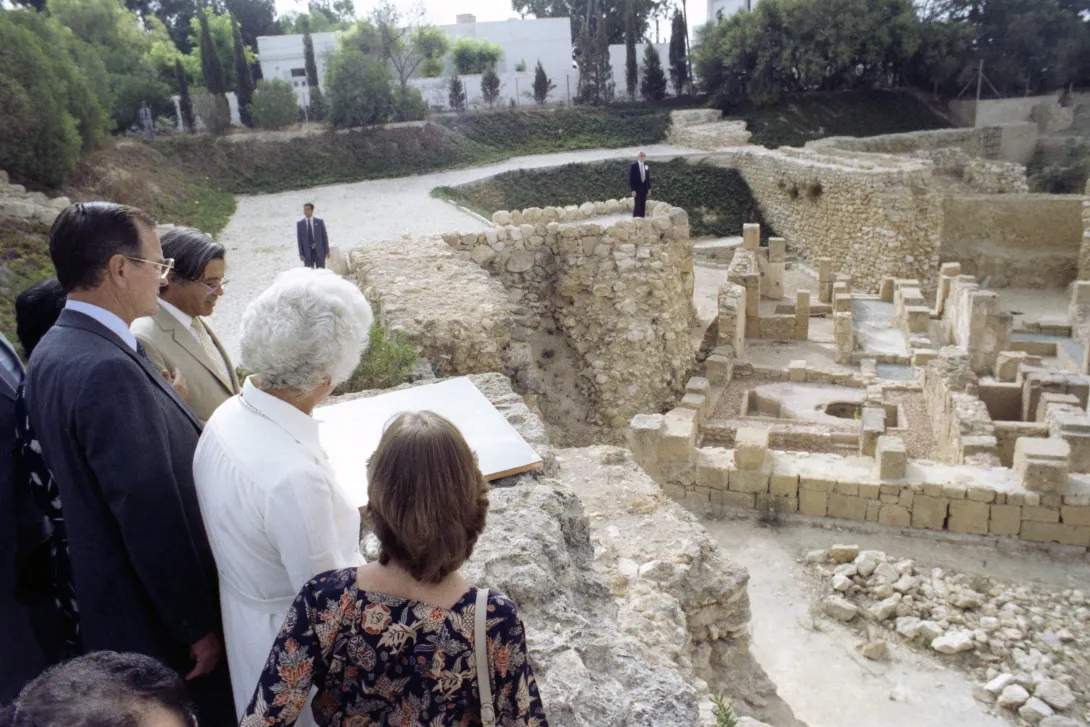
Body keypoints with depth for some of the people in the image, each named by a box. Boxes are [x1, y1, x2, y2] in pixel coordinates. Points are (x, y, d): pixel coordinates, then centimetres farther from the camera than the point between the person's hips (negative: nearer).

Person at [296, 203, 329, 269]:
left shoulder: (319, 222, 4)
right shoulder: (299, 224, 5)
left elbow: (325, 237, 4)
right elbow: (299, 239, 4)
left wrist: (327, 251, -1)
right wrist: (301, 254, -3)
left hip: (319, 251, 0)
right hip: (307, 252, 0)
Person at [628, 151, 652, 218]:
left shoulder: (646, 165, 6)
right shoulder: (633, 165, -10)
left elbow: (648, 177, 12)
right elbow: (631, 178, -10)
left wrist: (649, 188, 7)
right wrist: (633, 190, -15)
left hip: (644, 188, 5)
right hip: (637, 189, -5)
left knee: (643, 205, 7)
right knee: (638, 205, -7)